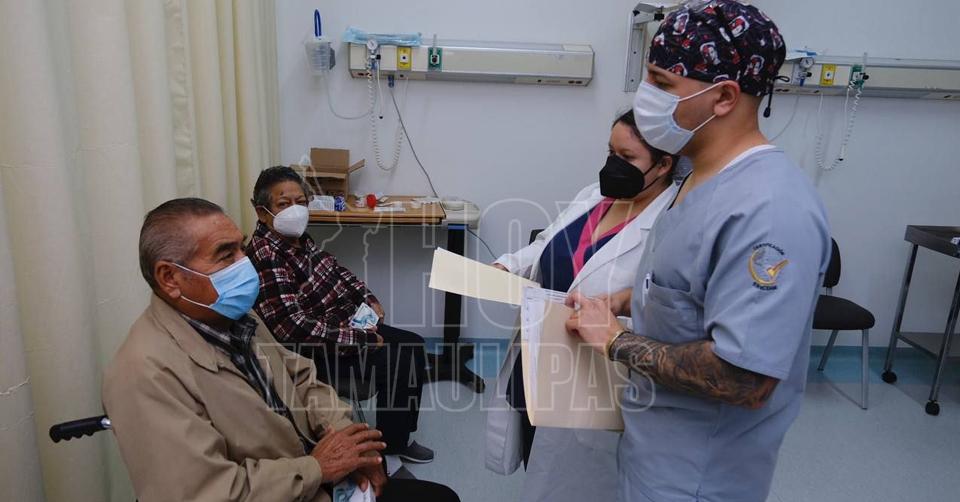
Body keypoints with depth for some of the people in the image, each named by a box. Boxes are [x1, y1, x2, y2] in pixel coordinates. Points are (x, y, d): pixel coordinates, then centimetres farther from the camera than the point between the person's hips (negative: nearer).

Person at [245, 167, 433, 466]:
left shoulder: (298, 238, 3)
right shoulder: (265, 257, -25)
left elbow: (335, 270, 18)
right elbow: (295, 329, -31)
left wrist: (368, 299, 3)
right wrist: (359, 338, -26)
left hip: (348, 324, 10)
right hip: (316, 354, -10)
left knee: (413, 345, 9)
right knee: (397, 363, -16)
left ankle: (398, 437, 20)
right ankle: (390, 448, 7)